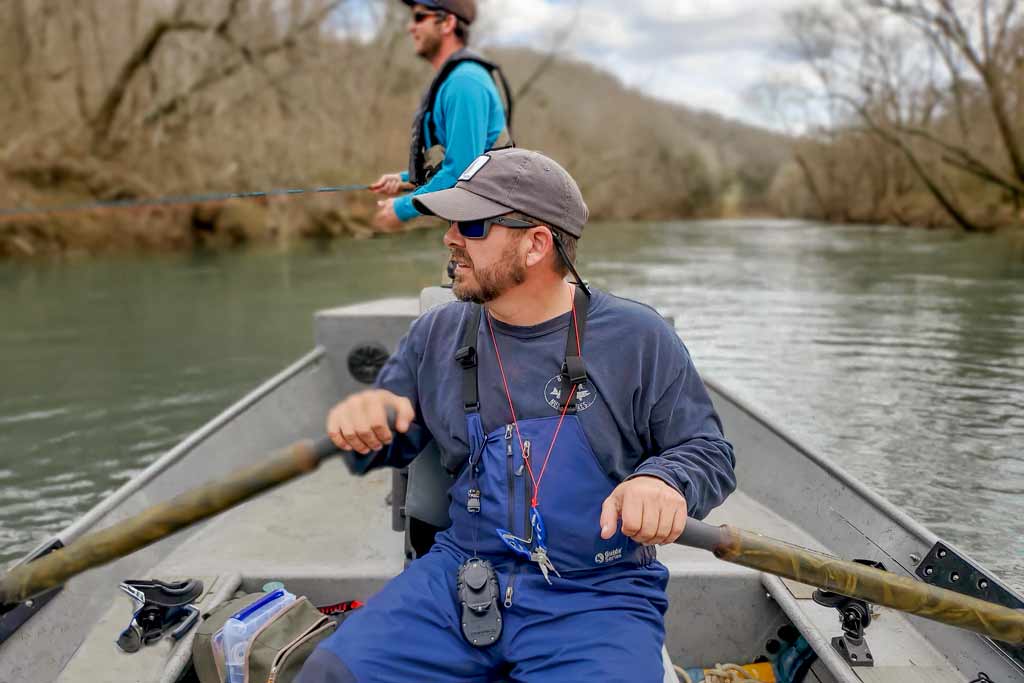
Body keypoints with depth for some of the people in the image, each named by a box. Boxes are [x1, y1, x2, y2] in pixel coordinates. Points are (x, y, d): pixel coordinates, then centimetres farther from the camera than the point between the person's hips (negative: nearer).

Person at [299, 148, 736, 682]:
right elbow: (388, 440, 14)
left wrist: (665, 480, -22)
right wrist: (362, 420, -10)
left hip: (597, 595, -2)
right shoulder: (436, 335, 6)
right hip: (458, 576, 3)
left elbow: (707, 451, 1)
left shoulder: (638, 339, -4)